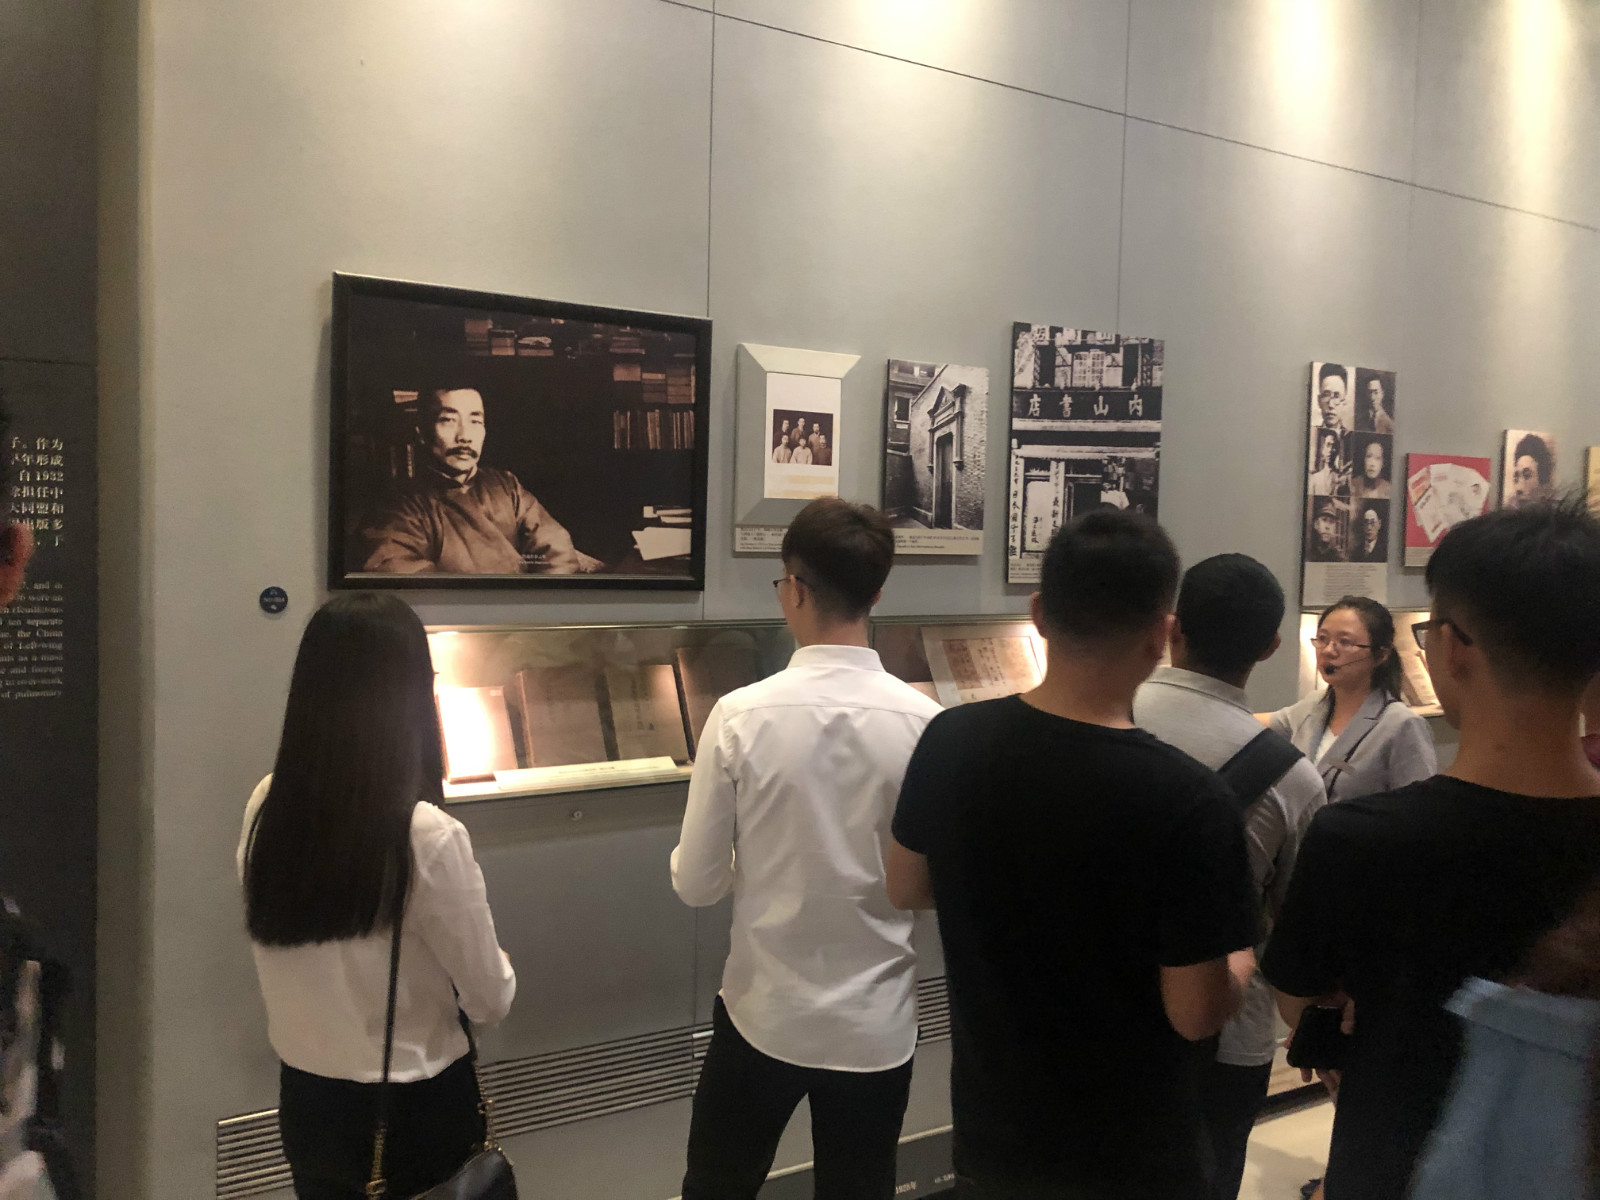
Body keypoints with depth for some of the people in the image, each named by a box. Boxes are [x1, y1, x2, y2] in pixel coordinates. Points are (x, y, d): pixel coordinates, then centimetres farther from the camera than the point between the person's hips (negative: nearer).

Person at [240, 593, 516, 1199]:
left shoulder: (266, 808, -10)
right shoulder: (427, 837, -25)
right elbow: (490, 1001, -13)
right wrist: (498, 966, 6)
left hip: (304, 1102, 5)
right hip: (415, 1113, -4)